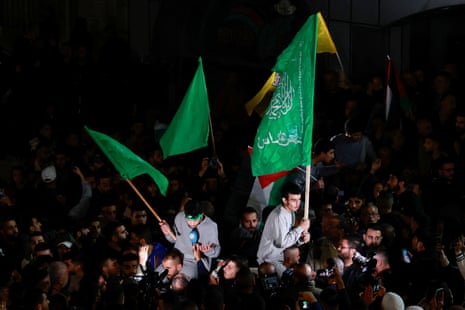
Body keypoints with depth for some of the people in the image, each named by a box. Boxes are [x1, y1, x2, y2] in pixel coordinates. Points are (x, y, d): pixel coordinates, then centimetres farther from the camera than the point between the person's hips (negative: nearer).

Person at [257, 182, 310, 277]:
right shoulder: (278, 216, -20)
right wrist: (300, 228, -19)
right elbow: (282, 242, -27)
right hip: (270, 260, -9)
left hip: (281, 258, 9)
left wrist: (302, 239, -7)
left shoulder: (290, 213, 9)